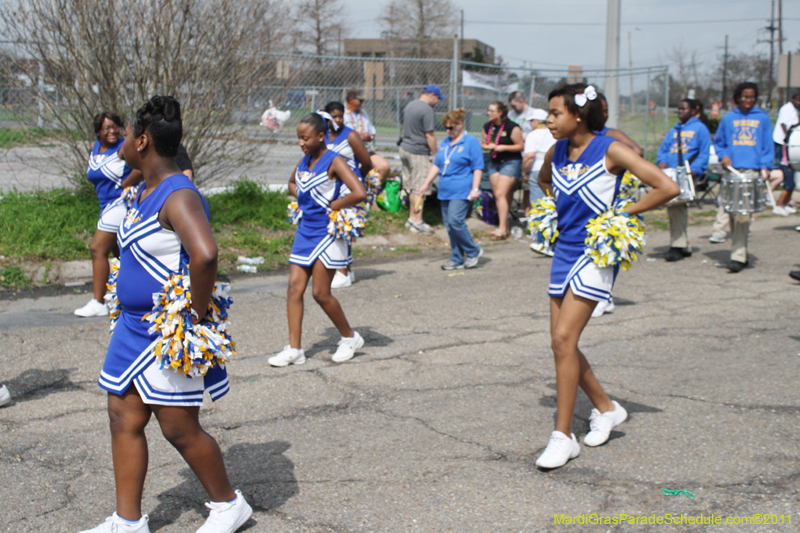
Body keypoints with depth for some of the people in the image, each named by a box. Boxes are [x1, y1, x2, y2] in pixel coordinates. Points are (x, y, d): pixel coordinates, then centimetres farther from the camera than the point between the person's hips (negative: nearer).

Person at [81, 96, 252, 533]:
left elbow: (205, 254, -38)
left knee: (179, 429, 1)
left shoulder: (178, 197, -22)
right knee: (124, 419, 10)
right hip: (135, 326, 10)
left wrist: (197, 316, -30)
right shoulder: (144, 193, 10)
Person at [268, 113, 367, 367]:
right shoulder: (304, 161, 9)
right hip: (305, 231, 7)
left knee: (321, 293, -3)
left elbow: (360, 193, -27)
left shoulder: (334, 162, -14)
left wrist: (332, 205, -15)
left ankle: (350, 338, 19)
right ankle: (294, 349, 5)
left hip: (327, 233, -7)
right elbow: (292, 183, 31)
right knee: (294, 287, 1)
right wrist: (302, 200, 11)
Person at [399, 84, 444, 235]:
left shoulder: (409, 105, 12)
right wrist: (435, 154, -8)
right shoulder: (427, 110, -15)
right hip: (418, 152, -9)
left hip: (405, 148, 9)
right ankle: (417, 222, -2)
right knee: (420, 188, -4)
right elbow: (429, 135, -16)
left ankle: (412, 217, 23)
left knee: (411, 186, 16)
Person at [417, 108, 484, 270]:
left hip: (462, 192, -7)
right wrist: (426, 184, 16)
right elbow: (436, 165, 21)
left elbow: (478, 168, -6)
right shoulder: (445, 142, 16)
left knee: (455, 221, -18)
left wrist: (475, 189, -14)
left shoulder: (471, 142, -3)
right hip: (445, 191, 7)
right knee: (449, 225, 5)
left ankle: (473, 251, 1)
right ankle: (457, 260, 12)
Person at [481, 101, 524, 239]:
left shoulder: (512, 127, -12)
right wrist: (488, 146, -7)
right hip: (494, 163, 7)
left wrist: (503, 147, -20)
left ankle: (502, 228, -15)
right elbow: (483, 144, 16)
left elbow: (520, 146, -9)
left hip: (510, 162, -7)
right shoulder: (487, 127, 7)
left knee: (501, 194, -16)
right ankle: (505, 227, 13)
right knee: (497, 195, 4)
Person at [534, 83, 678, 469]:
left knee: (564, 338, -16)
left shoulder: (609, 150, -13)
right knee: (561, 343, 8)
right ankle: (606, 408, 30)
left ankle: (563, 437, -8)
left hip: (595, 252, -7)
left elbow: (667, 188, -17)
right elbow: (544, 180, 31)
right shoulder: (556, 152, 6)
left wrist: (623, 213, -11)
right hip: (565, 248, 7)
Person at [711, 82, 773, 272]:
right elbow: (718, 142, 18)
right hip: (731, 170, 2)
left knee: (742, 215, -9)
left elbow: (768, 146, 10)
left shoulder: (762, 118, 11)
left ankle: (738, 256, -8)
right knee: (726, 208, -3)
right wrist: (723, 156, -1)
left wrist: (765, 166, -4)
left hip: (752, 170, -2)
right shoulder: (728, 118, 13)